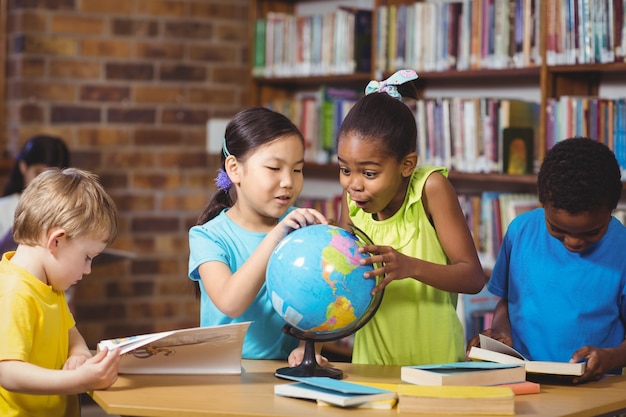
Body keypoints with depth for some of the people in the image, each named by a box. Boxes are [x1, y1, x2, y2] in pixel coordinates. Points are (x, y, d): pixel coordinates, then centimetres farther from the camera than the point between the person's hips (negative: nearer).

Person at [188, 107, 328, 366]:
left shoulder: (299, 227, 7)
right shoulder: (208, 237, -3)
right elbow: (230, 303, -20)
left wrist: (308, 346, -17)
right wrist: (275, 237, -26)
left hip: (287, 371, 2)